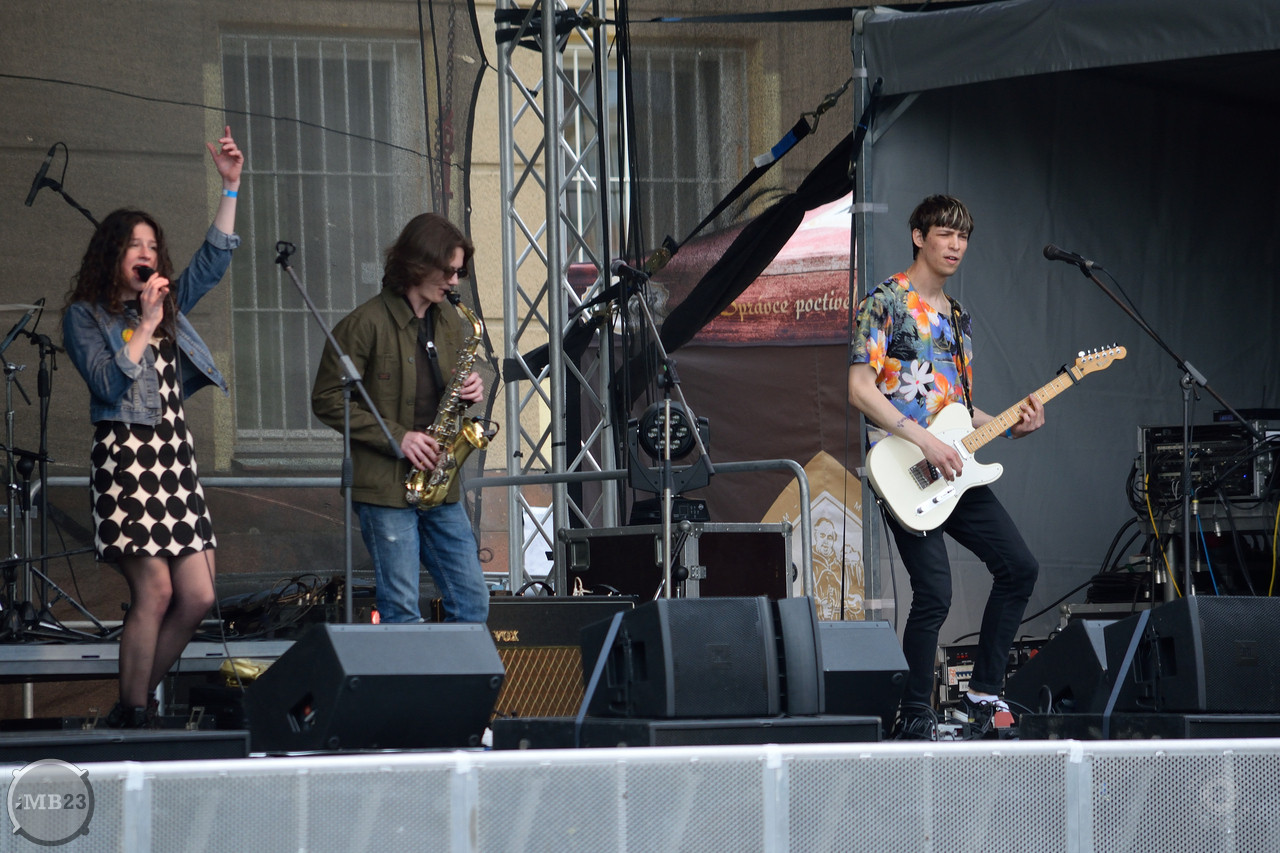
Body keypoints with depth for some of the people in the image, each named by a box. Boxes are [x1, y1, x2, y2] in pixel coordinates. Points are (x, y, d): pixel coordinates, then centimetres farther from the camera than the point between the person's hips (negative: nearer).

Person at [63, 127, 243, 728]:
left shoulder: (170, 304, 19)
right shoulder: (84, 315, 2)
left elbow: (215, 259, 16)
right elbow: (110, 381, -11)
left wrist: (231, 186, 9)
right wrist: (145, 324, -9)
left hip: (175, 458, 7)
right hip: (124, 457, -7)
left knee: (198, 596, -1)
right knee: (155, 589, -14)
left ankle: (140, 695, 11)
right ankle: (132, 711, -6)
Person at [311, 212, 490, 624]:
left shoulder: (450, 322, 12)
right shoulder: (367, 324, -10)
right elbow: (328, 400, -11)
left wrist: (472, 390, 0)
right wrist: (396, 438, -16)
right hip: (386, 486, -6)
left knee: (472, 601, 4)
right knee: (401, 606, -6)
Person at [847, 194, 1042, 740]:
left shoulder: (957, 316, 19)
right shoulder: (886, 302, -5)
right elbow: (860, 389, -14)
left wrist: (1012, 426, 7)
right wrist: (923, 441, -20)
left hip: (956, 470, 8)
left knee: (1019, 567, 4)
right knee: (934, 595, -14)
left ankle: (983, 694, 13)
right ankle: (914, 720, -2)